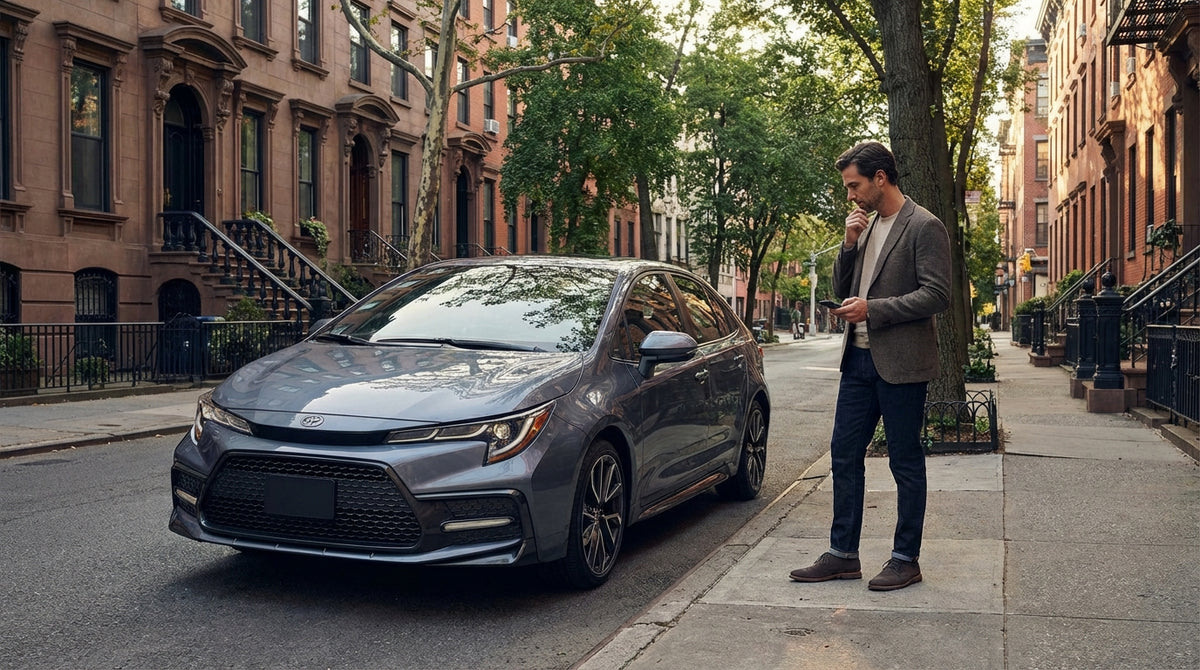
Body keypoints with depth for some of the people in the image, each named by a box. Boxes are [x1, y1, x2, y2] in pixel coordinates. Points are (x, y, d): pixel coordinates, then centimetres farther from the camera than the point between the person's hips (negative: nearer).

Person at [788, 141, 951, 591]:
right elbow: (841, 289, 17)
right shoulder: (867, 226, 15)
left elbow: (937, 295, -16)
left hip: (900, 363, -8)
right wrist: (849, 246, 1)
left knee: (905, 462, 3)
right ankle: (843, 554, 18)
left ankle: (906, 560, 14)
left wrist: (872, 309, -19)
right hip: (859, 359, 8)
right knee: (844, 454, 9)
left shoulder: (924, 227, -9)